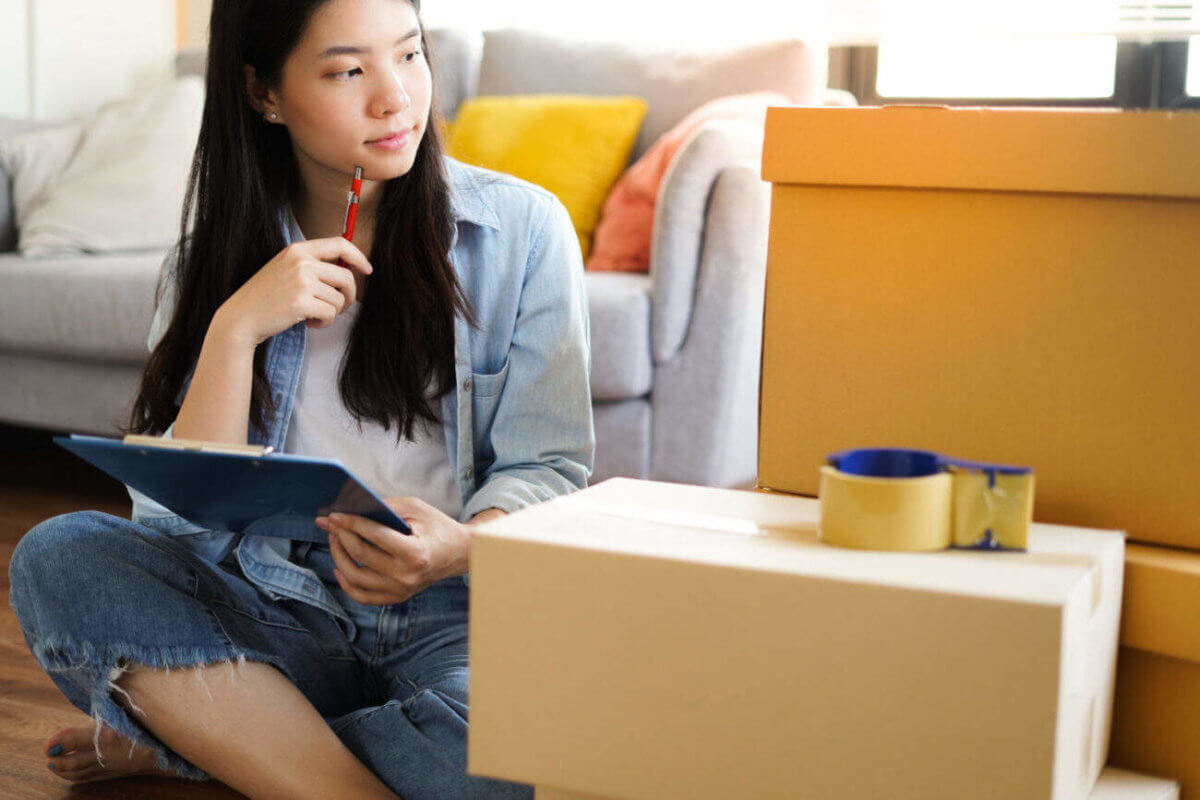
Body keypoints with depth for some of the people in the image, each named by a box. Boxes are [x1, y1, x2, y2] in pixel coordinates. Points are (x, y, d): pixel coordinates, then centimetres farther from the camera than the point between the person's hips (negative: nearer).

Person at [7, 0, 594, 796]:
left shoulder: (521, 228, 2)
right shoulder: (215, 259, 8)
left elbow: (546, 470, 0)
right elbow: (175, 511, -1)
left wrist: (460, 548, -22)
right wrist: (236, 328, -14)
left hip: (456, 613, -1)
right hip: (280, 618, 2)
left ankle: (199, 734, -13)